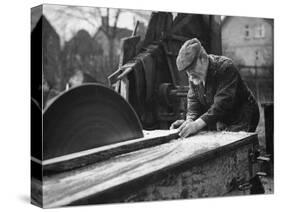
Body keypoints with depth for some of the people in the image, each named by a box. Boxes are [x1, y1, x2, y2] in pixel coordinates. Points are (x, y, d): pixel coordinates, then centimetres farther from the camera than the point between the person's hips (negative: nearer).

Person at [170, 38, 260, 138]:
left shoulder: (225, 67, -24)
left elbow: (222, 103, -33)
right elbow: (193, 100, -2)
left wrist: (198, 124, -42)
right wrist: (190, 120, -24)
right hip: (220, 122, 7)